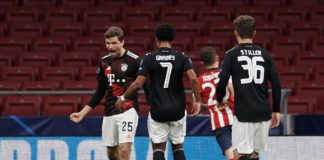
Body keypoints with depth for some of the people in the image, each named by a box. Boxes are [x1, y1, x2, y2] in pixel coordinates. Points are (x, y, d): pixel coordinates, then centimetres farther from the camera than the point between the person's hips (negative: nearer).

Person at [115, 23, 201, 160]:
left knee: (158, 148, 6)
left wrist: (123, 98, 6)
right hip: (177, 110, 1)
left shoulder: (149, 58, -4)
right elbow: (193, 79, -14)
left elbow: (138, 84, -9)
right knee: (178, 147, 15)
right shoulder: (182, 57, -1)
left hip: (157, 111, -1)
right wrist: (197, 101, -5)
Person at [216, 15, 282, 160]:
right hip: (263, 113, 4)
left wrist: (219, 100, 13)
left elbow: (222, 83, -7)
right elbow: (276, 84, 6)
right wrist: (276, 111, 14)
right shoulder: (264, 54, 9)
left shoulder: (232, 55, -2)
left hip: (243, 113, -4)